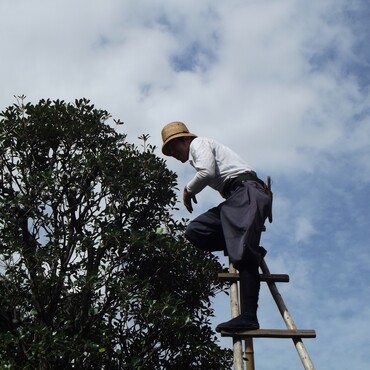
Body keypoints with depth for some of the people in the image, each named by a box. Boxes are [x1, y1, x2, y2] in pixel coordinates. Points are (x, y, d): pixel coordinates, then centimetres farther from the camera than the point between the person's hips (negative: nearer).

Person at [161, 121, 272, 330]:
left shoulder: (198, 143, 7)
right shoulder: (197, 155, 35)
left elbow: (207, 172, -10)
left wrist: (189, 190, 4)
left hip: (246, 191, -10)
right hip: (235, 199, 10)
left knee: (244, 255, -23)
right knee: (195, 231, -3)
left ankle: (249, 316, -34)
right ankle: (250, 249, -5)